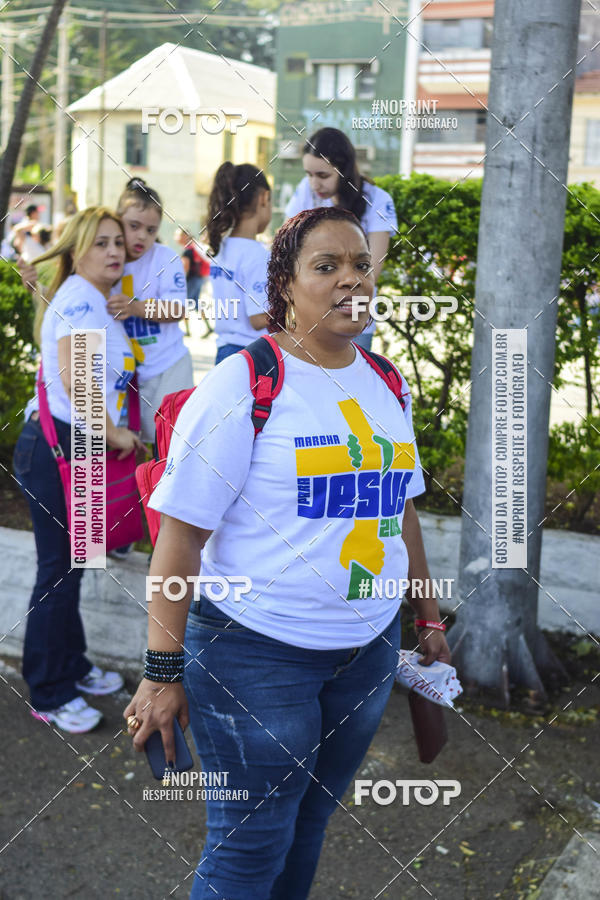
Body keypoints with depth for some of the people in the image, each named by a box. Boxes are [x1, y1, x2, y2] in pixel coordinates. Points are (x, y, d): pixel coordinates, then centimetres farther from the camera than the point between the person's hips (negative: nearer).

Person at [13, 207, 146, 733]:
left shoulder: (97, 302, 15)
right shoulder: (79, 297, -15)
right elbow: (75, 380, -26)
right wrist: (115, 435, -16)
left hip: (81, 448, 10)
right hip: (56, 447, -10)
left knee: (71, 566, 19)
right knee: (59, 571, -1)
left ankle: (72, 668, 33)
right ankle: (50, 696, 11)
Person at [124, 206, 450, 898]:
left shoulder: (387, 385, 7)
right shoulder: (243, 383, -12)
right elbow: (181, 532, -13)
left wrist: (429, 616, 20)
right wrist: (163, 672, -15)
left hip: (369, 647, 6)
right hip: (257, 652, -5)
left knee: (310, 824, 18)